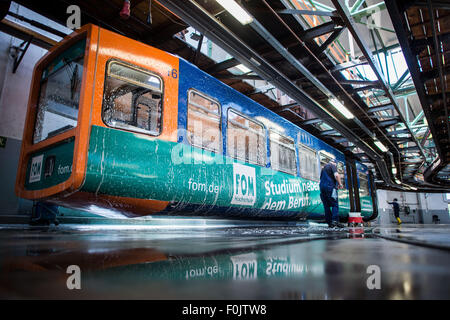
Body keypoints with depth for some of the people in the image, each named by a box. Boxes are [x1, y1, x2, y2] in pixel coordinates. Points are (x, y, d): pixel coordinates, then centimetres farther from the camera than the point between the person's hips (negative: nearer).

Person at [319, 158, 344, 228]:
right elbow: (336, 175, -15)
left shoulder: (323, 168, 27)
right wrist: (340, 184, -5)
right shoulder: (333, 165, 4)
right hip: (330, 187, -7)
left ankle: (329, 222, 5)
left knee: (326, 206, 6)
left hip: (322, 186, 7)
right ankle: (335, 221, -19)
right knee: (335, 204, -7)